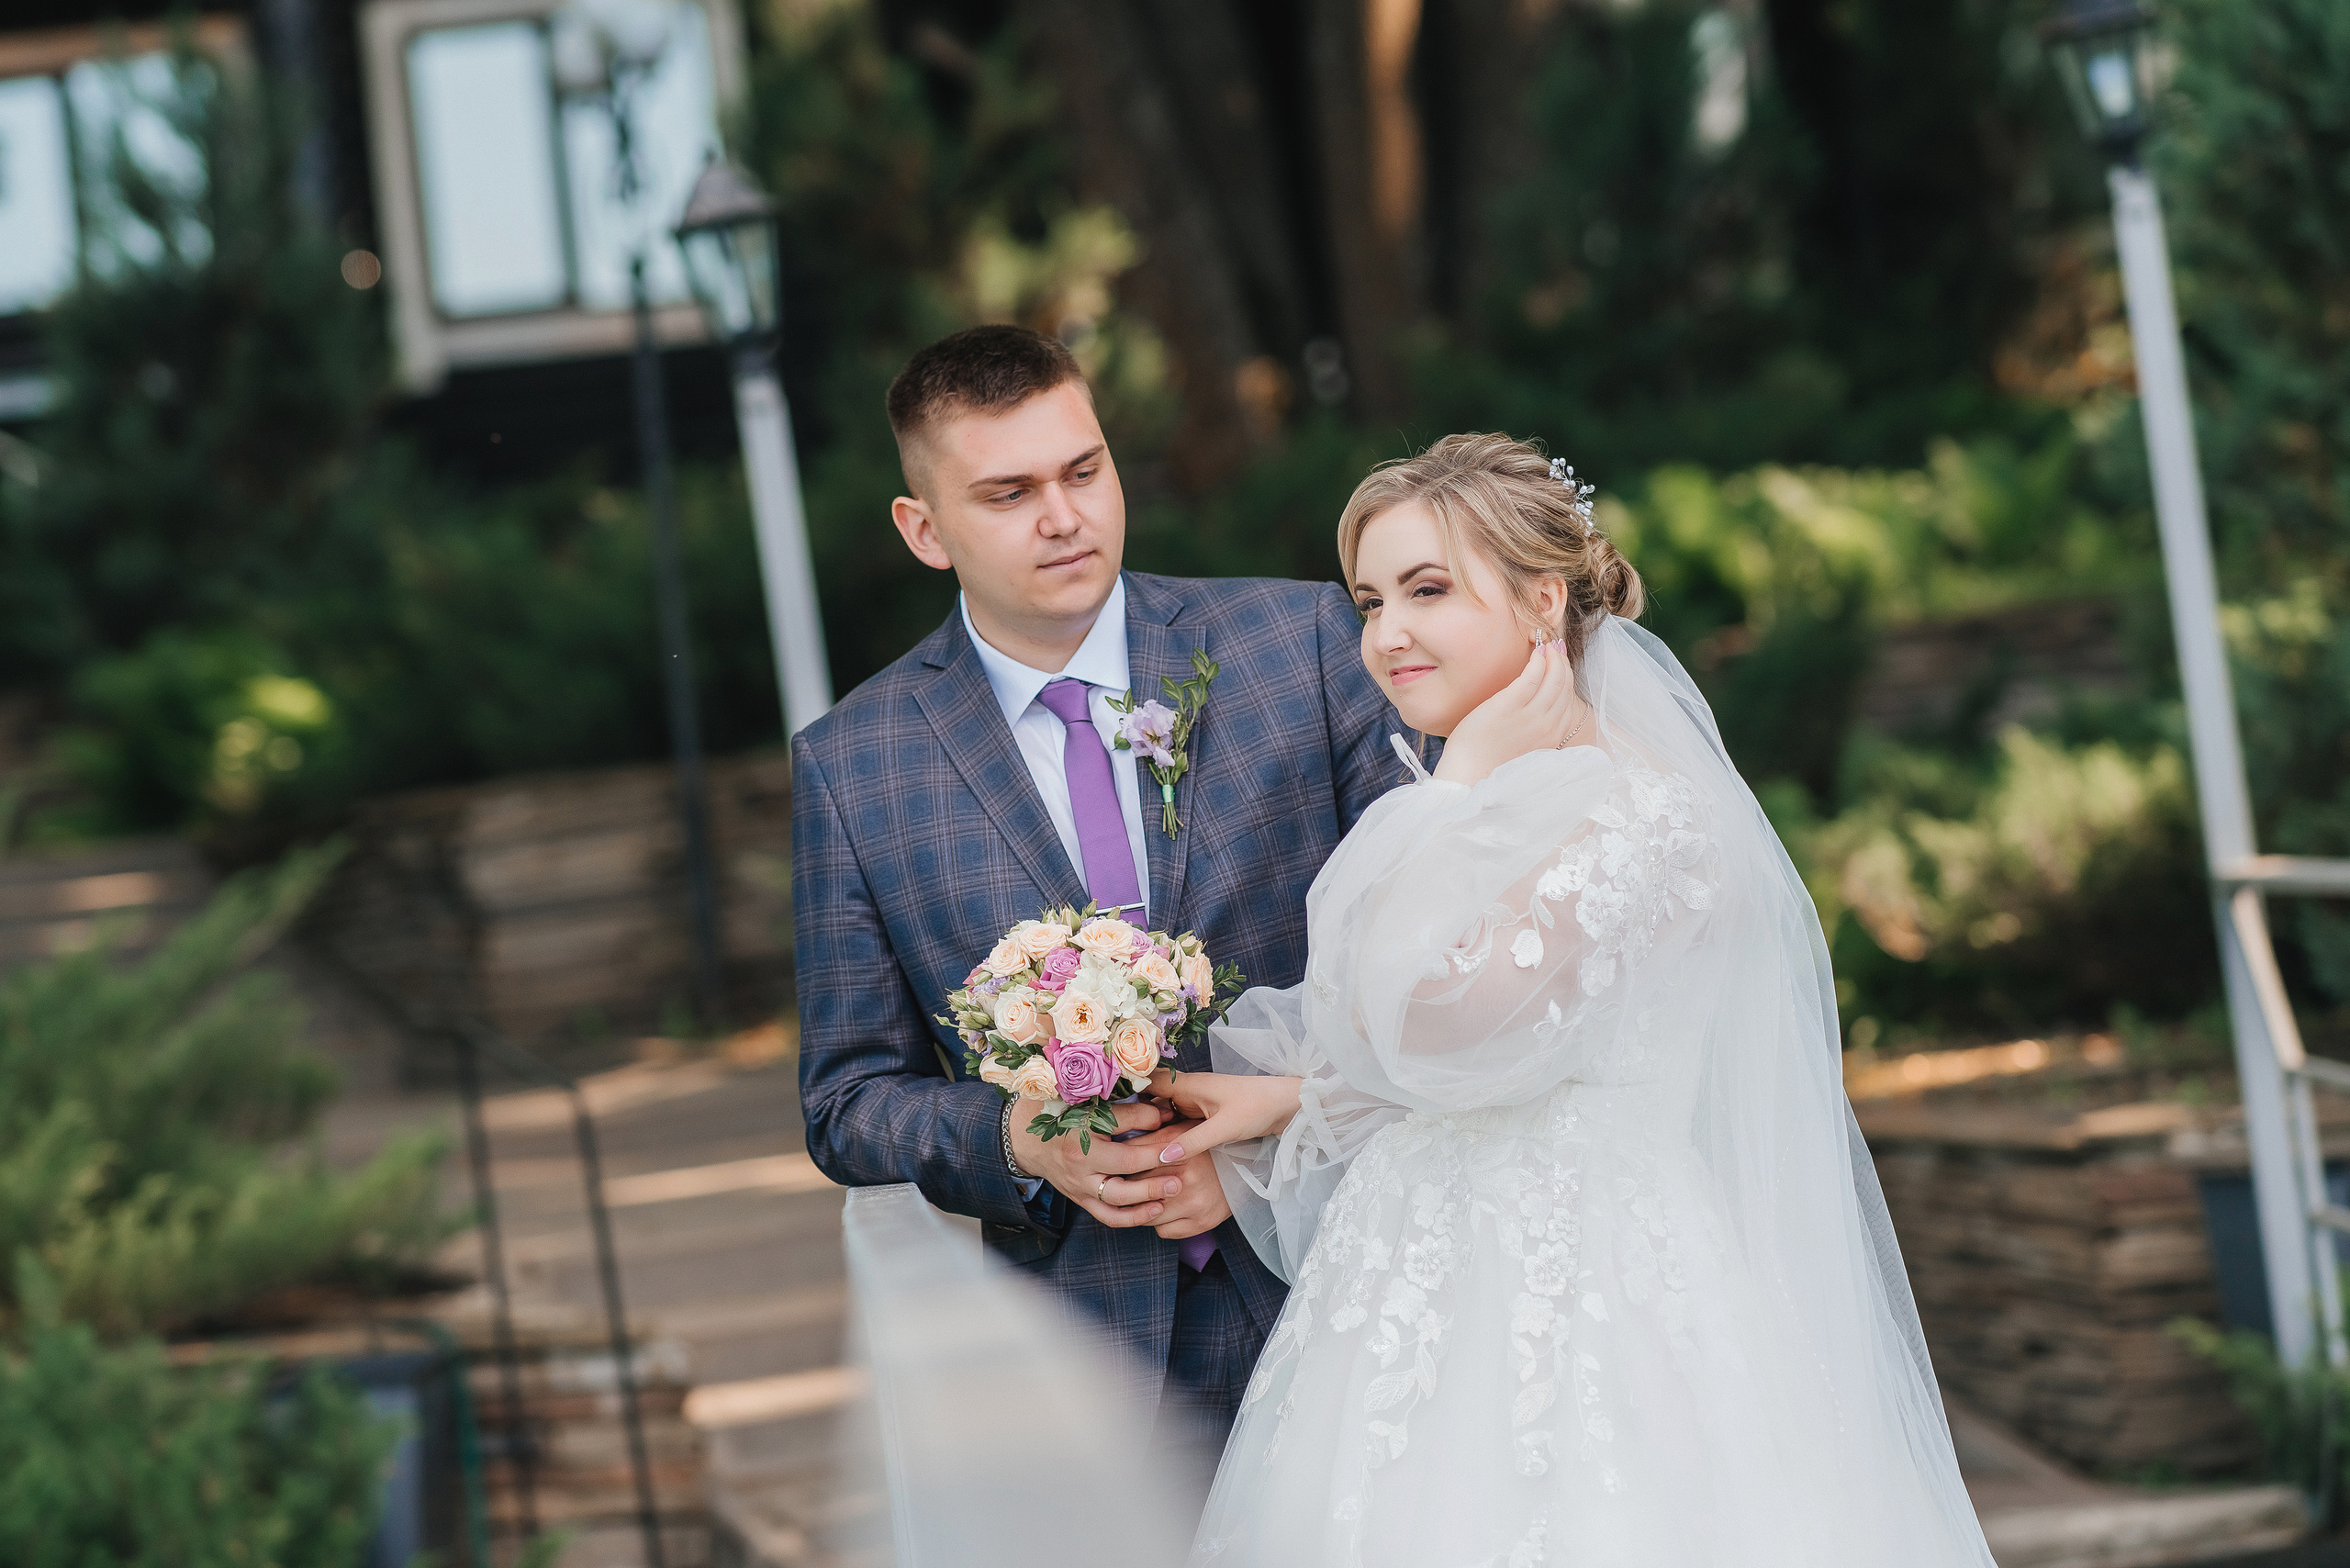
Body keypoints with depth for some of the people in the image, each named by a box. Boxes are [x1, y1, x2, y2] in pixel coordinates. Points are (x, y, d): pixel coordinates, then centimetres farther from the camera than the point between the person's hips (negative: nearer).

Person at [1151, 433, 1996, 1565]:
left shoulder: (1642, 812, -15)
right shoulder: (1456, 818, 12)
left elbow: (1432, 1020, -22)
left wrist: (1467, 780, -13)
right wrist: (1282, 1097, 7)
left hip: (1574, 1303, -8)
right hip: (1420, 1293, 8)